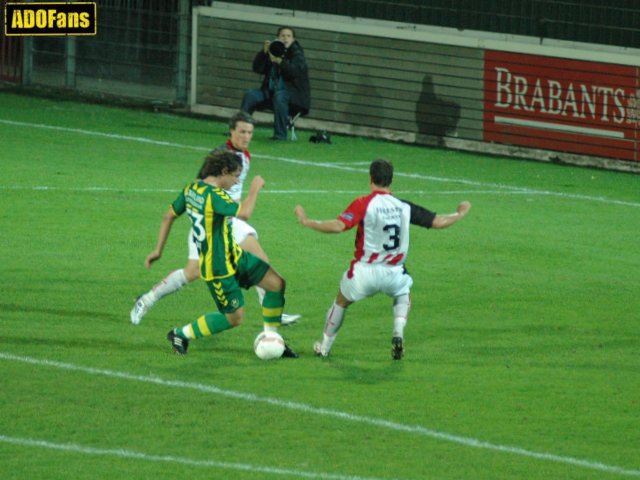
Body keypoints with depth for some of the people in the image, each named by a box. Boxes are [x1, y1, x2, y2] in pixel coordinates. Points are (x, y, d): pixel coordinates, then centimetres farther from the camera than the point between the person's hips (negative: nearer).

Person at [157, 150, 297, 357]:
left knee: (277, 283, 5)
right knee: (235, 317, -2)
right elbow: (243, 213, -38)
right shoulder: (213, 194, -25)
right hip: (218, 268, -10)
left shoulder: (191, 189, 5)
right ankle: (181, 335, 13)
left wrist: (158, 250, 20)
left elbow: (169, 216, 13)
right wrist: (254, 190, -22)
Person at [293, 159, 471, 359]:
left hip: (364, 272, -2)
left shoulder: (363, 204, -13)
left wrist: (306, 221, -14)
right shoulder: (404, 207, -2)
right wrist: (460, 214, 23)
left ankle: (324, 347, 34)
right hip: (394, 274, 2)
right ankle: (398, 333, 10)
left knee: (341, 302, 24)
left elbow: (338, 226, -24)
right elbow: (437, 221, 4)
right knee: (403, 295, 34)